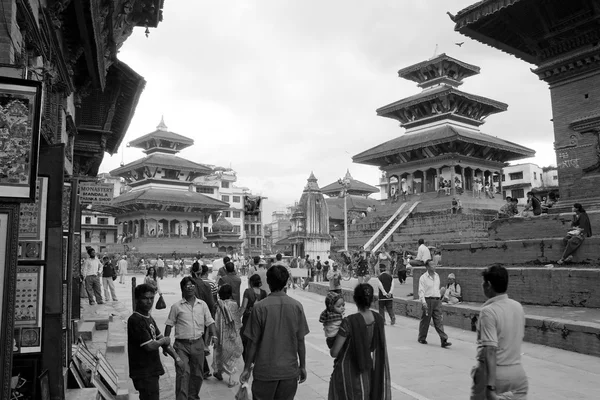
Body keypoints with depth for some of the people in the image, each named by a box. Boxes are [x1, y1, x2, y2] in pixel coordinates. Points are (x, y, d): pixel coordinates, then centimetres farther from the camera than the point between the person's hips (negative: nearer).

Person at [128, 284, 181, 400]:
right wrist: (164, 340, -6)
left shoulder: (149, 318, 10)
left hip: (153, 370, 9)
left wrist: (176, 357, 6)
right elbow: (150, 346, -24)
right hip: (143, 373, -9)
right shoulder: (135, 320, -20)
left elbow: (164, 341, 13)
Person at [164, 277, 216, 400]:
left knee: (197, 374, 13)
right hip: (182, 345, -3)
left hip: (198, 344, 3)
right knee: (183, 373, -11)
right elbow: (169, 325, 2)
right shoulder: (176, 306, -2)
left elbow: (210, 322, 6)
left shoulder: (202, 305, 4)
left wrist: (213, 336, -9)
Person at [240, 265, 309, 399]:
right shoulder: (297, 306, -6)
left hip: (265, 371, -2)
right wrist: (302, 367, 10)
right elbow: (300, 341, -1)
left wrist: (247, 369, 4)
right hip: (290, 370, 2)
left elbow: (253, 342, -7)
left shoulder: (260, 307, -12)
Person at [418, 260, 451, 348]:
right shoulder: (423, 277, -7)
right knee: (425, 321, 6)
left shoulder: (437, 276, 11)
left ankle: (444, 340, -5)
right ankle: (422, 338, 22)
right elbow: (421, 291, -10)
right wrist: (423, 302, -19)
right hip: (428, 300, -4)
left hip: (437, 300, 4)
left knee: (438, 321, -1)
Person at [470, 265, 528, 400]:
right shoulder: (518, 307, 3)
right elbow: (520, 337, 14)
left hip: (495, 372, -6)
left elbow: (490, 350, -23)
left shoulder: (488, 311, -18)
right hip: (518, 372, 6)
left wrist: (490, 385, -23)